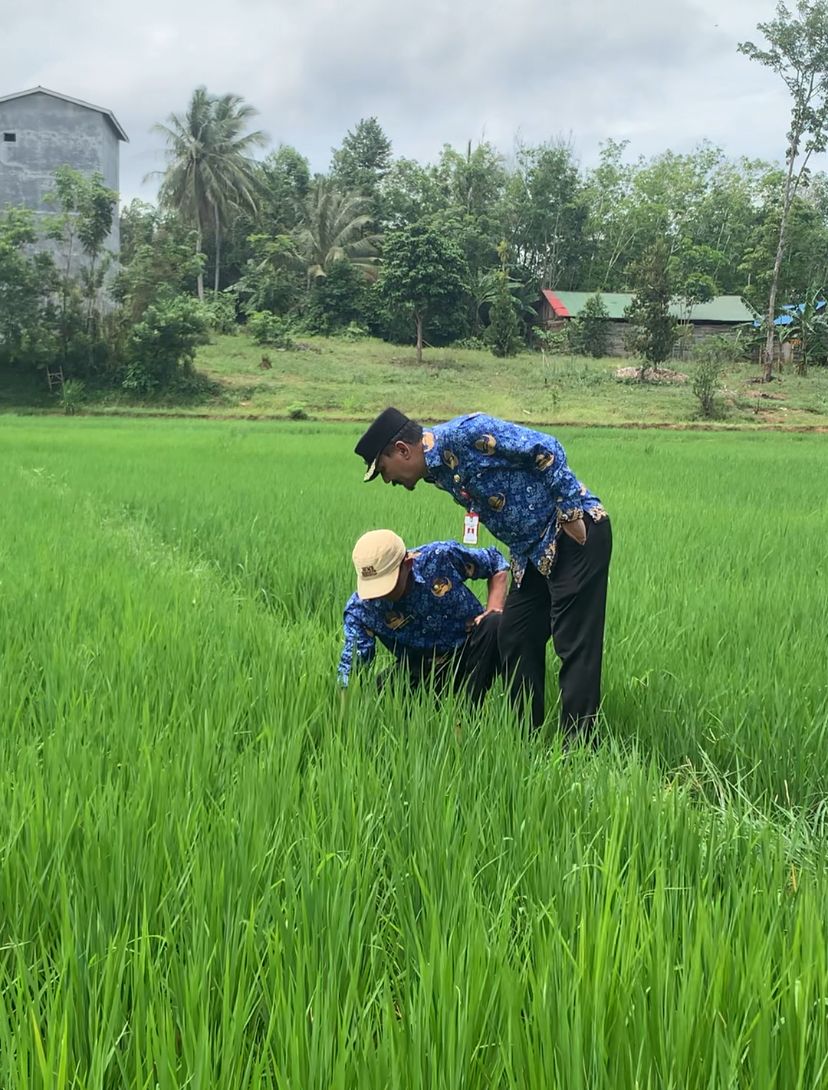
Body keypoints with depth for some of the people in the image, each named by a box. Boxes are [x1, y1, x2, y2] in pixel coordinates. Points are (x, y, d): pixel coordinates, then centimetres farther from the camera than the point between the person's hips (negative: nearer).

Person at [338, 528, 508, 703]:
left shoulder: (441, 557, -18)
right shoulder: (360, 609, -17)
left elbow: (497, 564, -1)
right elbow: (351, 666, -18)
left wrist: (494, 610, -15)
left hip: (472, 652, 0)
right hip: (423, 673, 0)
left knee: (495, 625, -31)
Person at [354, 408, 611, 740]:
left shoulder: (464, 433, -19)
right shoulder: (436, 472, 10)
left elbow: (546, 450, -21)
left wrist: (571, 512, -19)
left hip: (576, 534, -10)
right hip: (535, 551, 10)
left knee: (575, 643, -8)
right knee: (515, 638, 10)